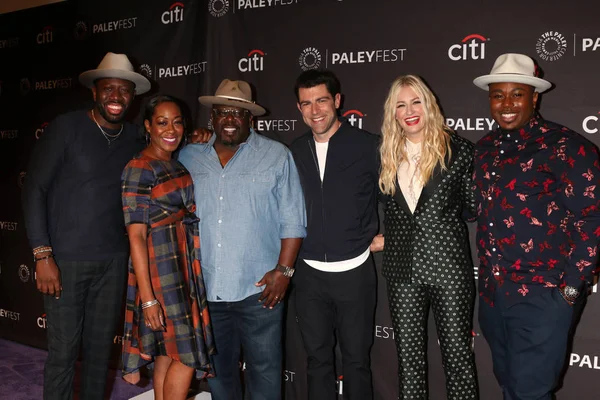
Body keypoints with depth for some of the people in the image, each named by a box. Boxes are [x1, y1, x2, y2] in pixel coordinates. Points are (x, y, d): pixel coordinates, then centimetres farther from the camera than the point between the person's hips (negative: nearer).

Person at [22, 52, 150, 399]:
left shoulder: (135, 139, 5)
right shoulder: (67, 127, -7)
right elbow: (35, 189, -6)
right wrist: (43, 255, -11)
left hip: (114, 260, 4)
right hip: (66, 259, -3)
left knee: (101, 346, 13)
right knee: (63, 351, 3)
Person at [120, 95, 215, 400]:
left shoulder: (178, 164, 12)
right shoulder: (139, 169, -13)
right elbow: (135, 236, -17)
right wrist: (147, 296, -20)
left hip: (185, 266, 8)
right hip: (160, 268, -8)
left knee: (167, 354, 15)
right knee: (187, 356, -2)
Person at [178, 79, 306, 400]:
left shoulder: (277, 156, -1)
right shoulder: (188, 158, 7)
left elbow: (292, 220, -3)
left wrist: (283, 270, -10)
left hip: (258, 289, -3)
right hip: (204, 289, 3)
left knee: (264, 371, 6)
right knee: (217, 369, 18)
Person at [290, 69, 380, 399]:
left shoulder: (368, 145, -5)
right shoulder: (294, 152, 5)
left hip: (354, 271, -3)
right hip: (309, 273, 3)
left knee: (356, 359, 10)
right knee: (318, 358, 14)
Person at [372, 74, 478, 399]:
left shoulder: (457, 150, -3)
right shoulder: (387, 156, 8)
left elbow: (473, 208, 3)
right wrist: (385, 239, 6)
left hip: (448, 266, -3)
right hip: (403, 268, 3)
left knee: (458, 352, 7)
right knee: (408, 357, 11)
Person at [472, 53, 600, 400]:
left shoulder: (563, 146, -12)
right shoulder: (486, 147, 8)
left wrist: (571, 286, -14)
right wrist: (489, 276, 11)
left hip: (541, 296, -6)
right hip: (491, 294, 7)